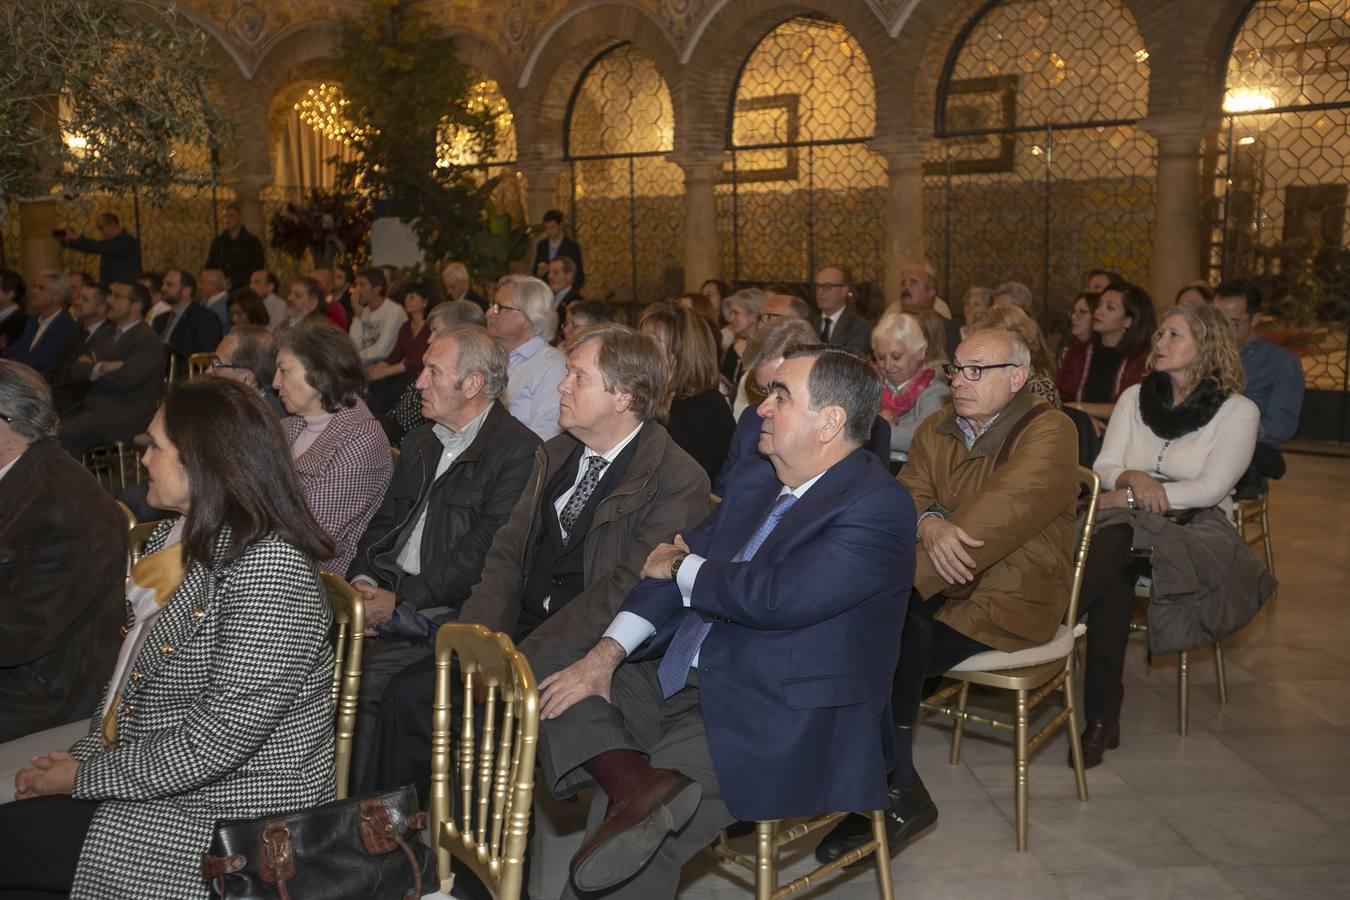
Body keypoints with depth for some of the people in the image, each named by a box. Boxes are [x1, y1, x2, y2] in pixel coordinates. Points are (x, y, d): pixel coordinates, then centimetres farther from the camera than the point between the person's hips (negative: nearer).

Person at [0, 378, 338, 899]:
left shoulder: (267, 568, -23)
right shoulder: (179, 535, 6)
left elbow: (224, 736, -24)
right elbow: (132, 666, 13)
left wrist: (88, 777, -14)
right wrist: (87, 755, -1)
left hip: (230, 816, -8)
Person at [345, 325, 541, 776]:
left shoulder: (519, 449, -10)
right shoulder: (420, 441, 19)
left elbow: (483, 551, -16)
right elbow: (385, 519, 18)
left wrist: (400, 601, -16)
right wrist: (362, 579, -1)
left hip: (448, 611, -7)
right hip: (385, 594, 8)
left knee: (369, 675, -26)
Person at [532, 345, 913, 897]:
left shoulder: (879, 507, -15)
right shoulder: (757, 480, 11)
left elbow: (777, 596, -26)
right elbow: (673, 562, 8)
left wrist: (681, 569, -8)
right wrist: (606, 655, -6)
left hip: (777, 725, -9)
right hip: (677, 685, 9)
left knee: (625, 820, -29)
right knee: (538, 669, -2)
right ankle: (635, 781, -23)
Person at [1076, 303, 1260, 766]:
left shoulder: (1238, 411, 0)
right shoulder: (1135, 397, 13)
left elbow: (1210, 489, -12)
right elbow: (1103, 467, 6)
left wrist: (1128, 498, -18)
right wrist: (1132, 478, -17)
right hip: (1128, 521, 3)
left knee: (1112, 540, -37)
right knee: (1113, 571, -34)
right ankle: (1103, 715, -32)